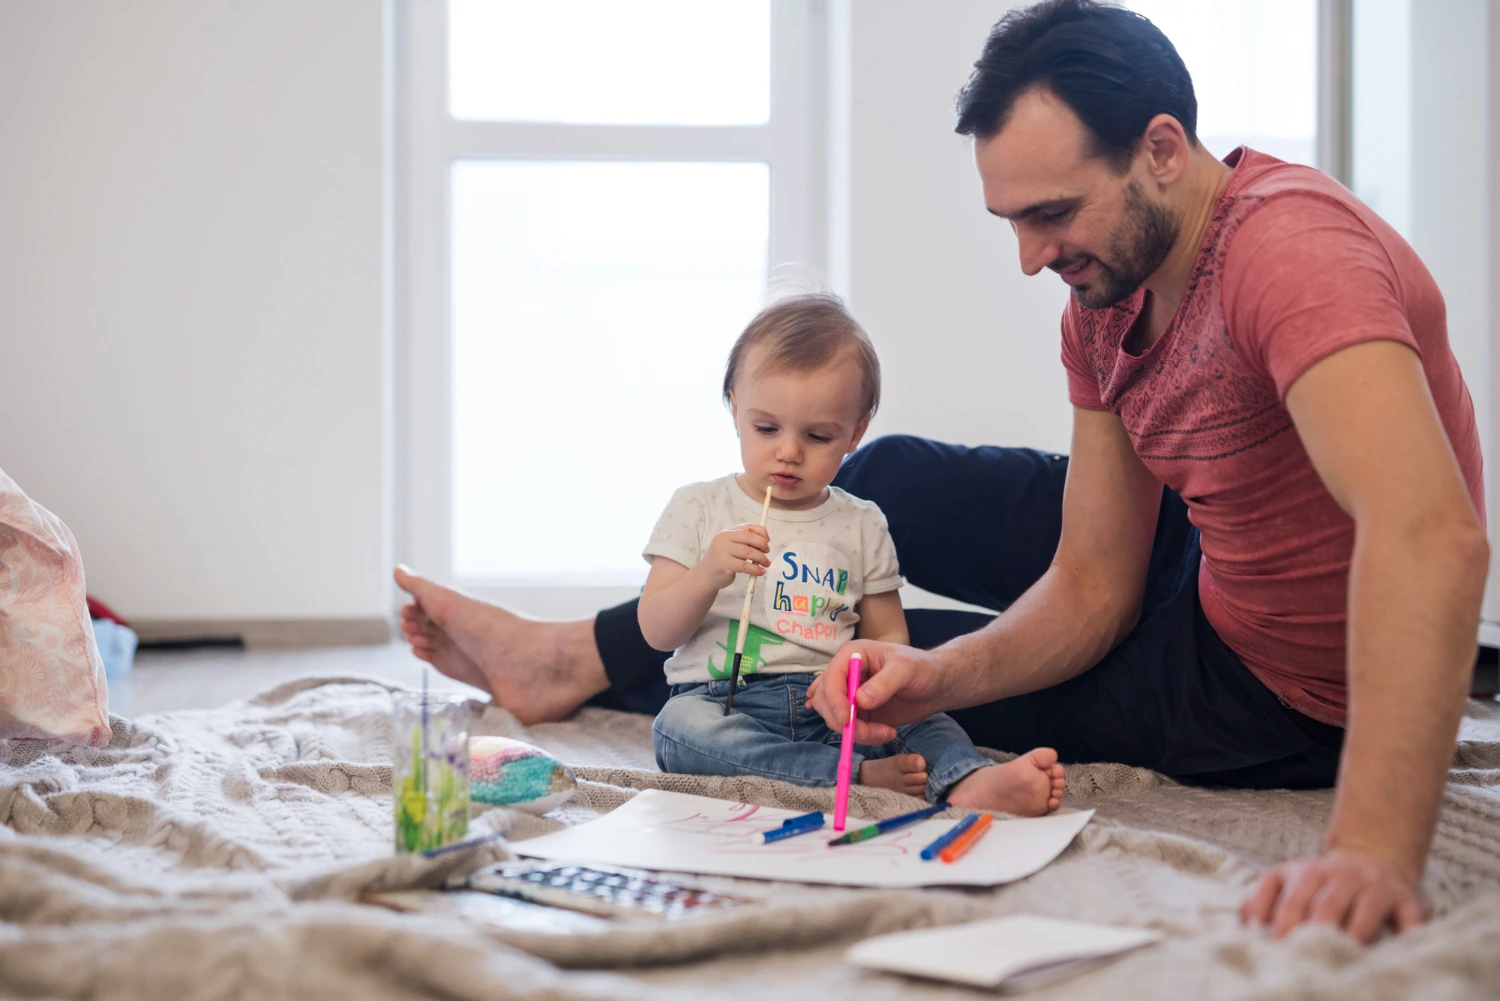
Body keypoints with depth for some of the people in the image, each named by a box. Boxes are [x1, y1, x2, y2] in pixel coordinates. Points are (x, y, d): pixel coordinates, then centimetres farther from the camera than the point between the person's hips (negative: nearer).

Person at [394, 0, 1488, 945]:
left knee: (829, 651, -2)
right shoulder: (1103, 300, -4)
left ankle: (595, 663, 22)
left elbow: (1432, 536, -46)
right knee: (898, 483, 12)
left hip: (1292, 697, -7)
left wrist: (1376, 847, -56)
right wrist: (940, 676, -22)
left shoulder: (1284, 243, -32)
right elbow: (1091, 590, -4)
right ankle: (586, 651, 27)